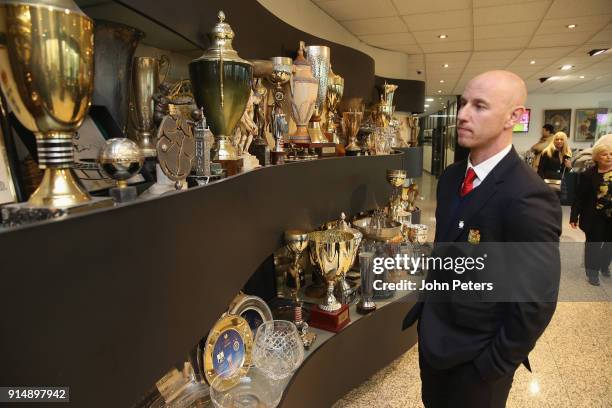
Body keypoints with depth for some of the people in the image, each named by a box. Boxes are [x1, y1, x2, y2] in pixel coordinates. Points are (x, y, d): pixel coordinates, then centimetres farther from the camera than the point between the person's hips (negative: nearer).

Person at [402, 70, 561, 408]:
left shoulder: (528, 199, -27)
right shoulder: (452, 176, -2)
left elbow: (536, 304, -22)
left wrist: (495, 365, -14)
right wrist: (427, 300, 8)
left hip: (475, 357, -6)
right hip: (433, 335, 7)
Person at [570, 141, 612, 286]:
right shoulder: (588, 174, -12)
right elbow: (580, 197, -10)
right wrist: (574, 216, -12)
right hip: (595, 218, -4)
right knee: (593, 244, 7)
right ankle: (592, 271, 21)